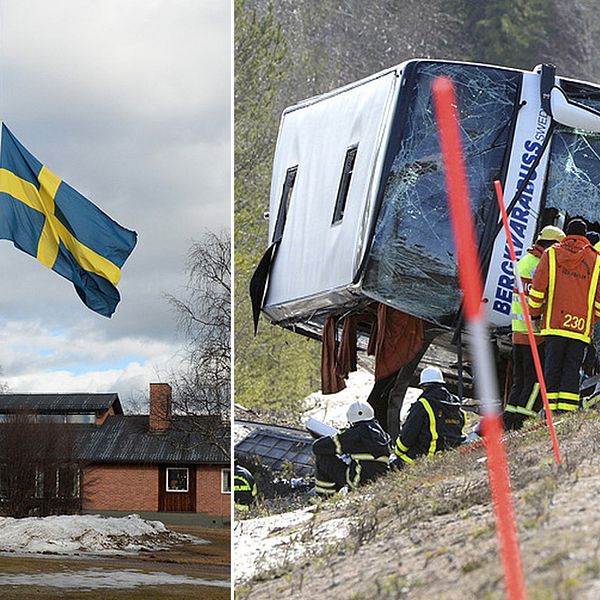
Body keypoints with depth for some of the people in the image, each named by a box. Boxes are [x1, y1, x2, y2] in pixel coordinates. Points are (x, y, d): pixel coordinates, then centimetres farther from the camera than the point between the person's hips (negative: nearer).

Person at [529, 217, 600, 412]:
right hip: (581, 327, 0)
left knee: (552, 367, 4)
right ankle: (567, 408, -7)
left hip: (554, 323, 0)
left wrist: (534, 313, 17)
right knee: (572, 368, 2)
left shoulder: (551, 254, 5)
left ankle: (550, 410, -1)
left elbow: (538, 288, 3)